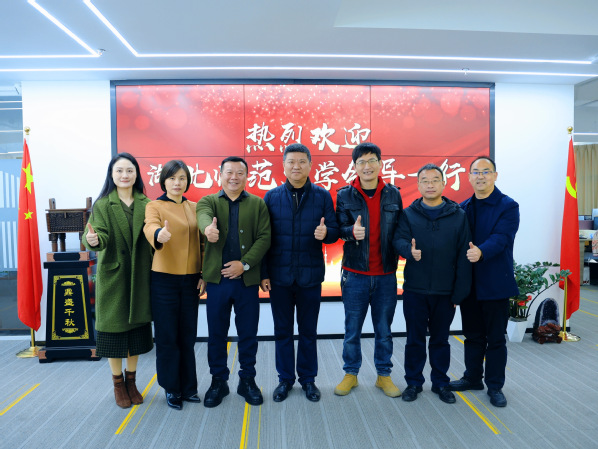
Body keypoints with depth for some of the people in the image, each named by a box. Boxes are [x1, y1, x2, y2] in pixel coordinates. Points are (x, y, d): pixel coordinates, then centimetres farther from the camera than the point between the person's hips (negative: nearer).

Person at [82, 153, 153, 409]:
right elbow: (102, 238, -16)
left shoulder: (146, 204, 5)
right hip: (113, 276, -2)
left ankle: (131, 382, 28)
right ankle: (118, 385, 25)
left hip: (140, 277, 2)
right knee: (114, 329, 5)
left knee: (137, 328, 10)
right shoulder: (102, 205, -3)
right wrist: (92, 240, -36)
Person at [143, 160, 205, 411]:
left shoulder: (195, 208, 10)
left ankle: (188, 387, 25)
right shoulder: (154, 206, -2)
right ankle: (171, 389, 21)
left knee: (188, 336, 11)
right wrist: (159, 234, -48)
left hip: (191, 280, 4)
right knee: (167, 336, 4)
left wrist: (204, 275, 2)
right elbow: (150, 227, -24)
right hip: (164, 279, -4)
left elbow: (202, 243, 10)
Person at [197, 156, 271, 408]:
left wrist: (245, 263, -13)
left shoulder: (258, 204, 7)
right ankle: (218, 381, 28)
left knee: (248, 334, 9)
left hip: (247, 279, 0)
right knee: (216, 334, 10)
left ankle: (247, 380, 27)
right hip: (217, 279, 0)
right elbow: (204, 216, -18)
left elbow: (264, 237, -2)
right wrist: (208, 228, -43)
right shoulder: (208, 201, 6)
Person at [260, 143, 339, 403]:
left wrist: (325, 233, -24)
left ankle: (308, 379, 29)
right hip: (279, 276, 1)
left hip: (310, 276, 0)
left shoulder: (322, 196, 0)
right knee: (282, 330, 11)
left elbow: (334, 231, 0)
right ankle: (285, 379, 28)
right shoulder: (272, 197, 1)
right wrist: (263, 273, -2)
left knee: (308, 330, 12)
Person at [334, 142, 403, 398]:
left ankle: (384, 375, 29)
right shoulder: (345, 195, -1)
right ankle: (351, 374, 28)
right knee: (352, 329, 10)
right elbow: (340, 228, -4)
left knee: (384, 330, 12)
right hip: (355, 273, -1)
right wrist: (352, 232, -25)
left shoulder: (393, 194, 3)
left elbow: (399, 229, 8)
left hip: (385, 274, 1)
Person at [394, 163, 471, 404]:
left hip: (445, 292, 0)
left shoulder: (458, 215, -1)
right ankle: (413, 382, 27)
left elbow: (463, 256, -2)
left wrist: (460, 292, -5)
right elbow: (399, 239, -9)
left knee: (440, 339, 14)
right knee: (415, 339, 11)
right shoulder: (408, 214, 1)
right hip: (414, 289, 0)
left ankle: (440, 382, 31)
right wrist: (409, 250, -33)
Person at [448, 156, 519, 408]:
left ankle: (495, 386, 23)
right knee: (472, 335, 17)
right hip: (468, 283, 5)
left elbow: (501, 237, -20)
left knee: (496, 338, 7)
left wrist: (481, 252, -40)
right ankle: (473, 378, 33)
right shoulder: (462, 208, 9)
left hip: (495, 283, -4)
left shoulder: (508, 206, -5)